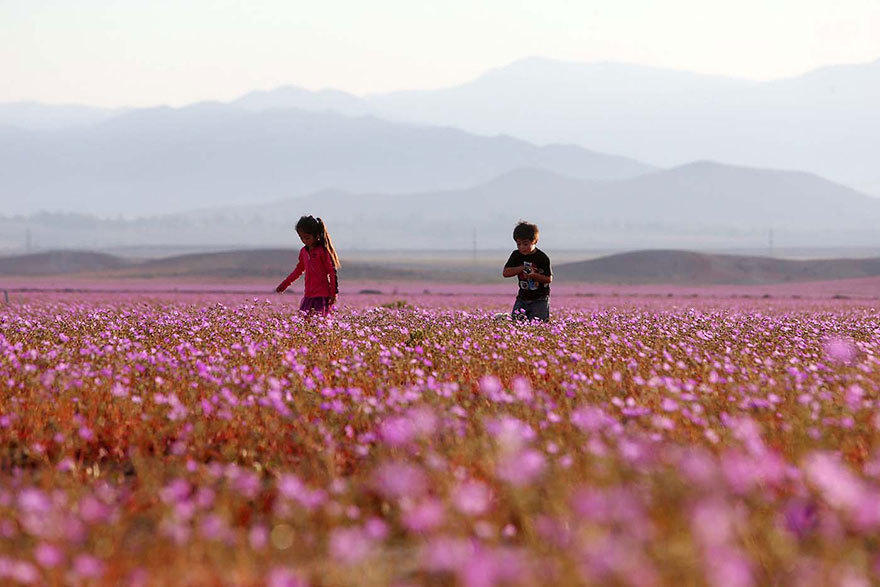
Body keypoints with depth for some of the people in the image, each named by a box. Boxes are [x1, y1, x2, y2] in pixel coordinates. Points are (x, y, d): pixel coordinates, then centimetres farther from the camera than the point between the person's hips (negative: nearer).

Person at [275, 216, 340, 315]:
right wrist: (284, 284, 34)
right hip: (308, 295, 7)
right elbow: (299, 270, 28)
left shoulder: (323, 251, -9)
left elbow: (332, 272, -9)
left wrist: (334, 292, -12)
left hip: (322, 296, -7)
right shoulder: (304, 251, 12)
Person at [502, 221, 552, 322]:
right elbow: (505, 272, -8)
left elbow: (549, 279, -12)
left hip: (540, 298, -4)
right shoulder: (516, 255, -1)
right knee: (515, 320, -5)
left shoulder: (542, 258, -13)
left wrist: (534, 275, -29)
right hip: (523, 297, 4)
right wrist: (522, 268, -19)